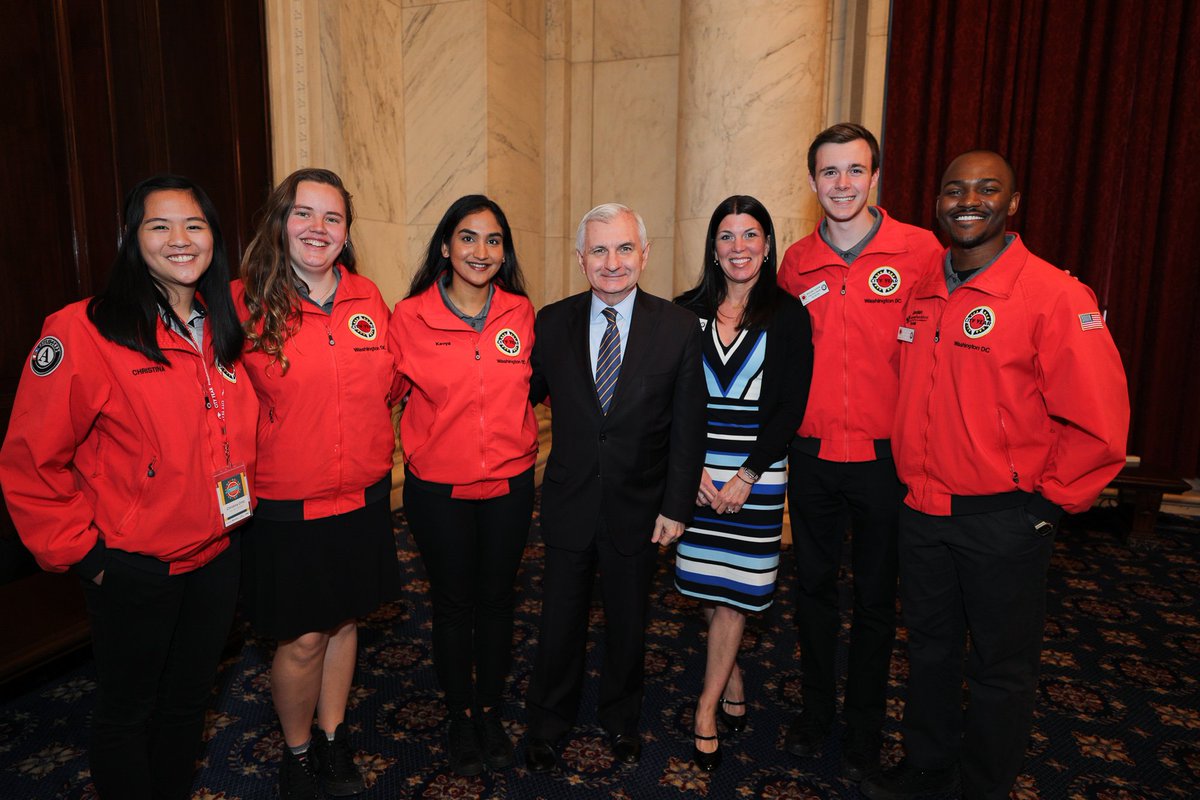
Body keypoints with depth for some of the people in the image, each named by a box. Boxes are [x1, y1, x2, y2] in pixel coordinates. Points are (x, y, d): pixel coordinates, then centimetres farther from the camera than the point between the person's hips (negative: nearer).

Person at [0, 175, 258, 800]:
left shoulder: (225, 327, 2)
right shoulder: (86, 332, -17)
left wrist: (241, 505, 10)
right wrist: (78, 551, -11)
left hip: (218, 554, 6)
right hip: (133, 567, -5)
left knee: (189, 700, 23)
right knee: (126, 712, 17)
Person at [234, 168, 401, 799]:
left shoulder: (368, 300, 1)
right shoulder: (244, 304, -10)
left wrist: (370, 453, 9)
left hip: (362, 498, 4)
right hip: (285, 508, -3)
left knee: (343, 621, 17)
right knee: (302, 639, 8)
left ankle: (333, 738, 40)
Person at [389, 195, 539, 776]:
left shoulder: (521, 314, -4)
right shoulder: (410, 317, -9)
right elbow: (390, 391, 2)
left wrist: (517, 444, 7)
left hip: (509, 486, 2)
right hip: (437, 489, -1)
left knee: (496, 600, 16)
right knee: (452, 604, 14)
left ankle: (491, 712, 38)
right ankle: (460, 718, 36)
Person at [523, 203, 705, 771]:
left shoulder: (679, 328, -9)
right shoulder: (552, 323, -4)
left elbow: (688, 427, -7)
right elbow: (530, 394, 5)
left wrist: (677, 506, -7)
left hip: (638, 507, 0)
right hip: (569, 504, 1)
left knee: (627, 621, 19)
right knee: (560, 620, 16)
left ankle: (621, 719, 46)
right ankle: (547, 723, 42)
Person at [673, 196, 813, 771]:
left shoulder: (788, 316, -3)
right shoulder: (686, 312, 3)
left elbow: (791, 408, -6)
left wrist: (747, 474, -12)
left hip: (756, 471, -2)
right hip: (695, 470, 3)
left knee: (734, 588, 3)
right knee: (705, 583, 11)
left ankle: (707, 708, 19)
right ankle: (731, 679, 36)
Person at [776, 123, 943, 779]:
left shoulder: (920, 251, -7)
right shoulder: (796, 263, 4)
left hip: (885, 456, -2)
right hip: (810, 454, 3)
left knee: (876, 597, 13)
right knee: (814, 586, 16)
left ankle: (864, 728, 34)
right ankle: (816, 708, 37)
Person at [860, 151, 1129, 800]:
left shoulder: (1056, 296, -13)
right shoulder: (921, 294, 5)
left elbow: (1099, 424, -14)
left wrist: (1046, 502, -9)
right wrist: (917, 477, 11)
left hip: (1003, 522, -5)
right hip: (921, 512, 6)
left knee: (1000, 669, 13)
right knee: (929, 648, 22)